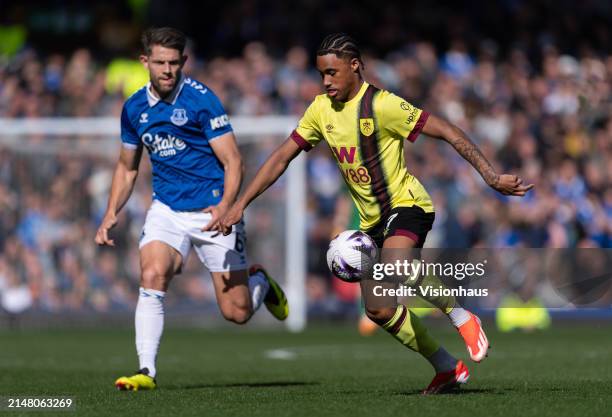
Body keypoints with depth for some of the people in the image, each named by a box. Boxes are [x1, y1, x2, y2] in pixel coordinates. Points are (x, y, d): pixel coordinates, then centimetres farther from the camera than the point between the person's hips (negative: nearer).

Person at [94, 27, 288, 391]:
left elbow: (233, 160, -13)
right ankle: (147, 372, -21)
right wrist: (111, 214, 6)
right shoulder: (134, 108, 5)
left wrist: (225, 206, -29)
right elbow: (127, 167, 19)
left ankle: (261, 282, 36)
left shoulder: (201, 99, -12)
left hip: (212, 213, -4)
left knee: (237, 313, 0)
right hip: (166, 209, 4)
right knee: (152, 276, -25)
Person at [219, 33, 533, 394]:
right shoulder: (321, 110, 3)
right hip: (372, 220, 7)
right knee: (379, 310, 3)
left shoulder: (382, 105, -17)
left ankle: (461, 317, -15)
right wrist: (240, 204, 5)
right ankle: (448, 368, 19)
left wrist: (492, 177, -23)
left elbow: (448, 132, -16)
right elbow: (281, 158, 10)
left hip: (406, 204, -7)